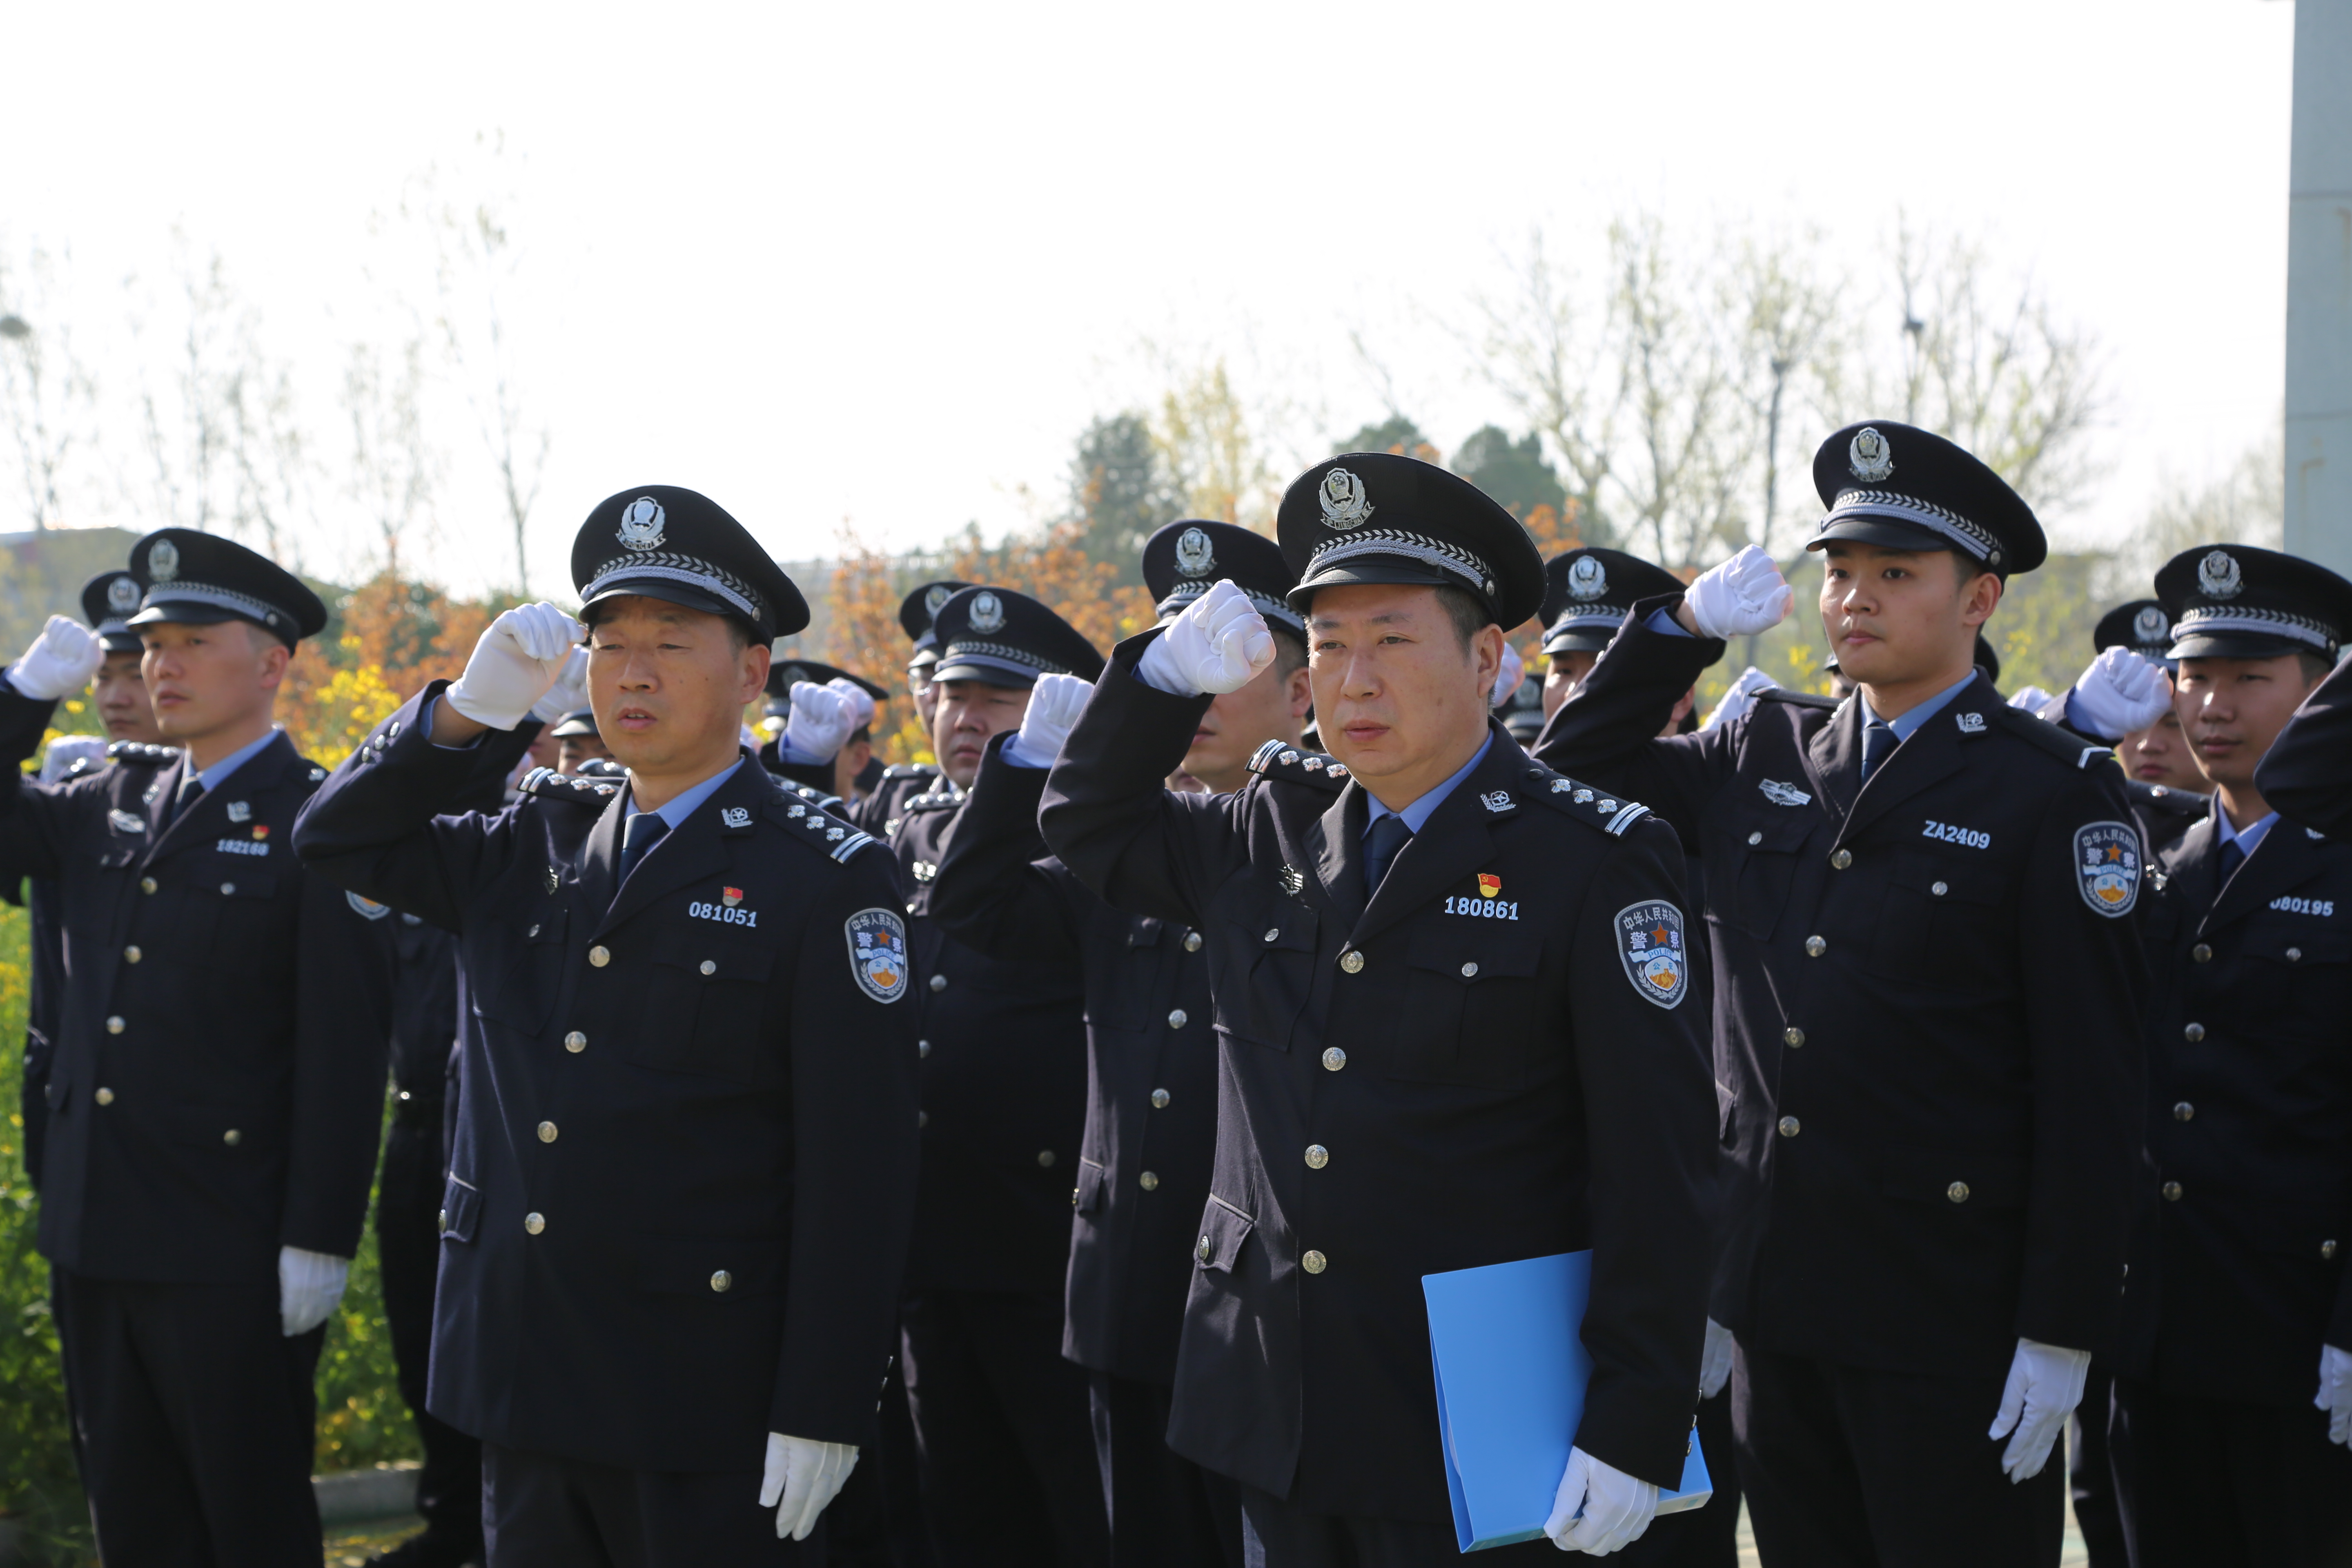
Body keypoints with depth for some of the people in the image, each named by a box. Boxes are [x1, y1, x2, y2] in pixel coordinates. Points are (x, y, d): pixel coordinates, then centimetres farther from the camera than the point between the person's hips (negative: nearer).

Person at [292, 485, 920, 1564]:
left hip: (707, 1410, -6)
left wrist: (822, 1414, -16)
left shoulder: (828, 881, -7)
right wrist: (467, 707, -2)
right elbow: (339, 839, 14)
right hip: (526, 1389, 6)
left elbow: (856, 1169, -11)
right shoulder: (539, 842, 12)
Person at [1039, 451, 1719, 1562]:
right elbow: (1088, 821, 25)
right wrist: (1168, 674, 5)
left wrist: (1634, 1435, -16)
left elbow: (1658, 1174, -11)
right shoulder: (1273, 828, 9)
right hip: (1273, 1414, 5)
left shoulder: (1594, 866, -9)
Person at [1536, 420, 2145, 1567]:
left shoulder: (2055, 794, -6)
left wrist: (2061, 1335, -13)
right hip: (1773, 1299, 5)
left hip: (1950, 1320, -5)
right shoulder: (1760, 760, 10)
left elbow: (2092, 1083, -9)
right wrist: (1680, 626, 2)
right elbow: (1571, 769, 17)